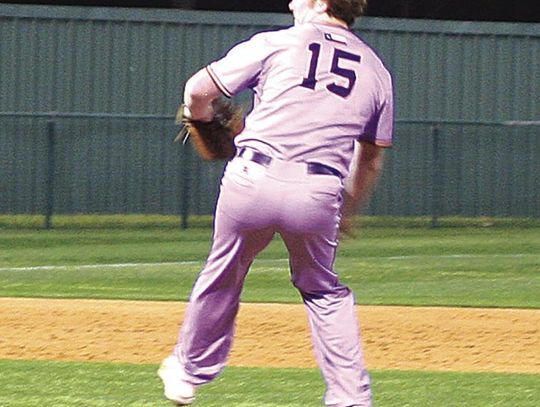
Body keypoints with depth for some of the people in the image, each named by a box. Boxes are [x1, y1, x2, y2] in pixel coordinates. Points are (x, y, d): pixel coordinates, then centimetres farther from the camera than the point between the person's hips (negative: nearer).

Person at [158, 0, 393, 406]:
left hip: (254, 179, -2)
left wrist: (204, 119, 32)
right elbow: (370, 161, 22)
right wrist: (346, 213, 35)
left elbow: (197, 91, 9)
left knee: (222, 277, 19)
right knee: (325, 292, 22)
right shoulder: (376, 69, 17)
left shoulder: (276, 44, 7)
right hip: (320, 194, 2)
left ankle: (190, 370, 36)